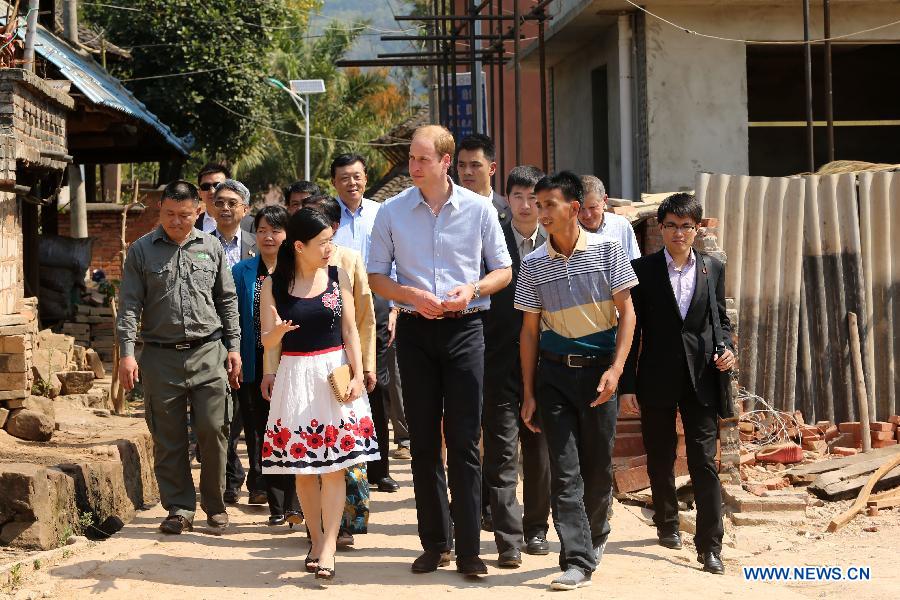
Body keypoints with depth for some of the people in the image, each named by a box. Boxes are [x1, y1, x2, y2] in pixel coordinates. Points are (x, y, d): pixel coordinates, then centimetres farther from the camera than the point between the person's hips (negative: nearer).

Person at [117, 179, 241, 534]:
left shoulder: (211, 248, 9)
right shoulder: (142, 250, 4)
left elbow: (227, 301, 14)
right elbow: (129, 305, 2)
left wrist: (233, 347, 8)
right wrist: (127, 353, -7)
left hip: (208, 354, 0)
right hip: (161, 356, 0)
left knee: (213, 430, -4)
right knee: (168, 438, 3)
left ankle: (214, 504, 13)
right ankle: (180, 509, 15)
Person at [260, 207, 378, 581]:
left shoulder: (338, 277, 2)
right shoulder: (274, 285, -1)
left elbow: (350, 330, 3)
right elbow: (267, 342, -1)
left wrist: (357, 375, -7)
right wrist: (277, 331, -24)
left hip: (335, 374, 0)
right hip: (295, 377, 0)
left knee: (334, 464, -5)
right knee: (302, 465, 5)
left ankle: (328, 545, -6)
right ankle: (316, 538, 17)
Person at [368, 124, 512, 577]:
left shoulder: (478, 209, 1)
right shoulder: (392, 212, 3)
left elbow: (503, 270, 7)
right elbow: (376, 276, 7)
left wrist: (473, 289, -13)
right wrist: (413, 294, -11)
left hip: (464, 329, -2)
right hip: (415, 330, 2)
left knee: (464, 440, -4)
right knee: (423, 441, 7)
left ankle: (468, 549, 1)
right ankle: (434, 543, 16)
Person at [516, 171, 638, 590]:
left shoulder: (607, 249, -4)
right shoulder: (533, 264, 2)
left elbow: (626, 313, -3)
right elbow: (530, 330, 6)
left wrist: (615, 369, -13)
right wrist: (528, 393, 4)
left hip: (598, 369, -1)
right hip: (554, 371, 1)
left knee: (598, 465, 7)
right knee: (564, 469, -4)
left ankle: (595, 534, 33)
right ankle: (577, 560, -1)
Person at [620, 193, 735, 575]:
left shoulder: (713, 268, 8)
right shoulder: (643, 269, 0)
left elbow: (721, 319, 17)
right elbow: (631, 328, -1)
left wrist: (728, 348, -5)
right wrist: (627, 384, -4)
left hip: (701, 378, 1)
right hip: (657, 380, 0)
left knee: (705, 462, -5)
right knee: (660, 458, 13)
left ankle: (709, 545, -3)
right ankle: (667, 525, 32)